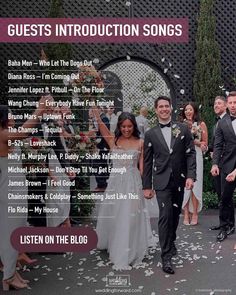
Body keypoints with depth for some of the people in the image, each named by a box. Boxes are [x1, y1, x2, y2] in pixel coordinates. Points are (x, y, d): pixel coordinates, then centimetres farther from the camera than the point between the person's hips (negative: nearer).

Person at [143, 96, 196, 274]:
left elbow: (191, 153, 0)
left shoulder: (183, 129, 4)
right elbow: (147, 162, 4)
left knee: (175, 214, 14)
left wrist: (191, 176, -12)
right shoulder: (150, 134, 3)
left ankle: (171, 241, 40)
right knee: (165, 215, -10)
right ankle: (166, 256, -2)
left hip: (180, 180, 2)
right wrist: (146, 186, 3)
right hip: (162, 181, -2)